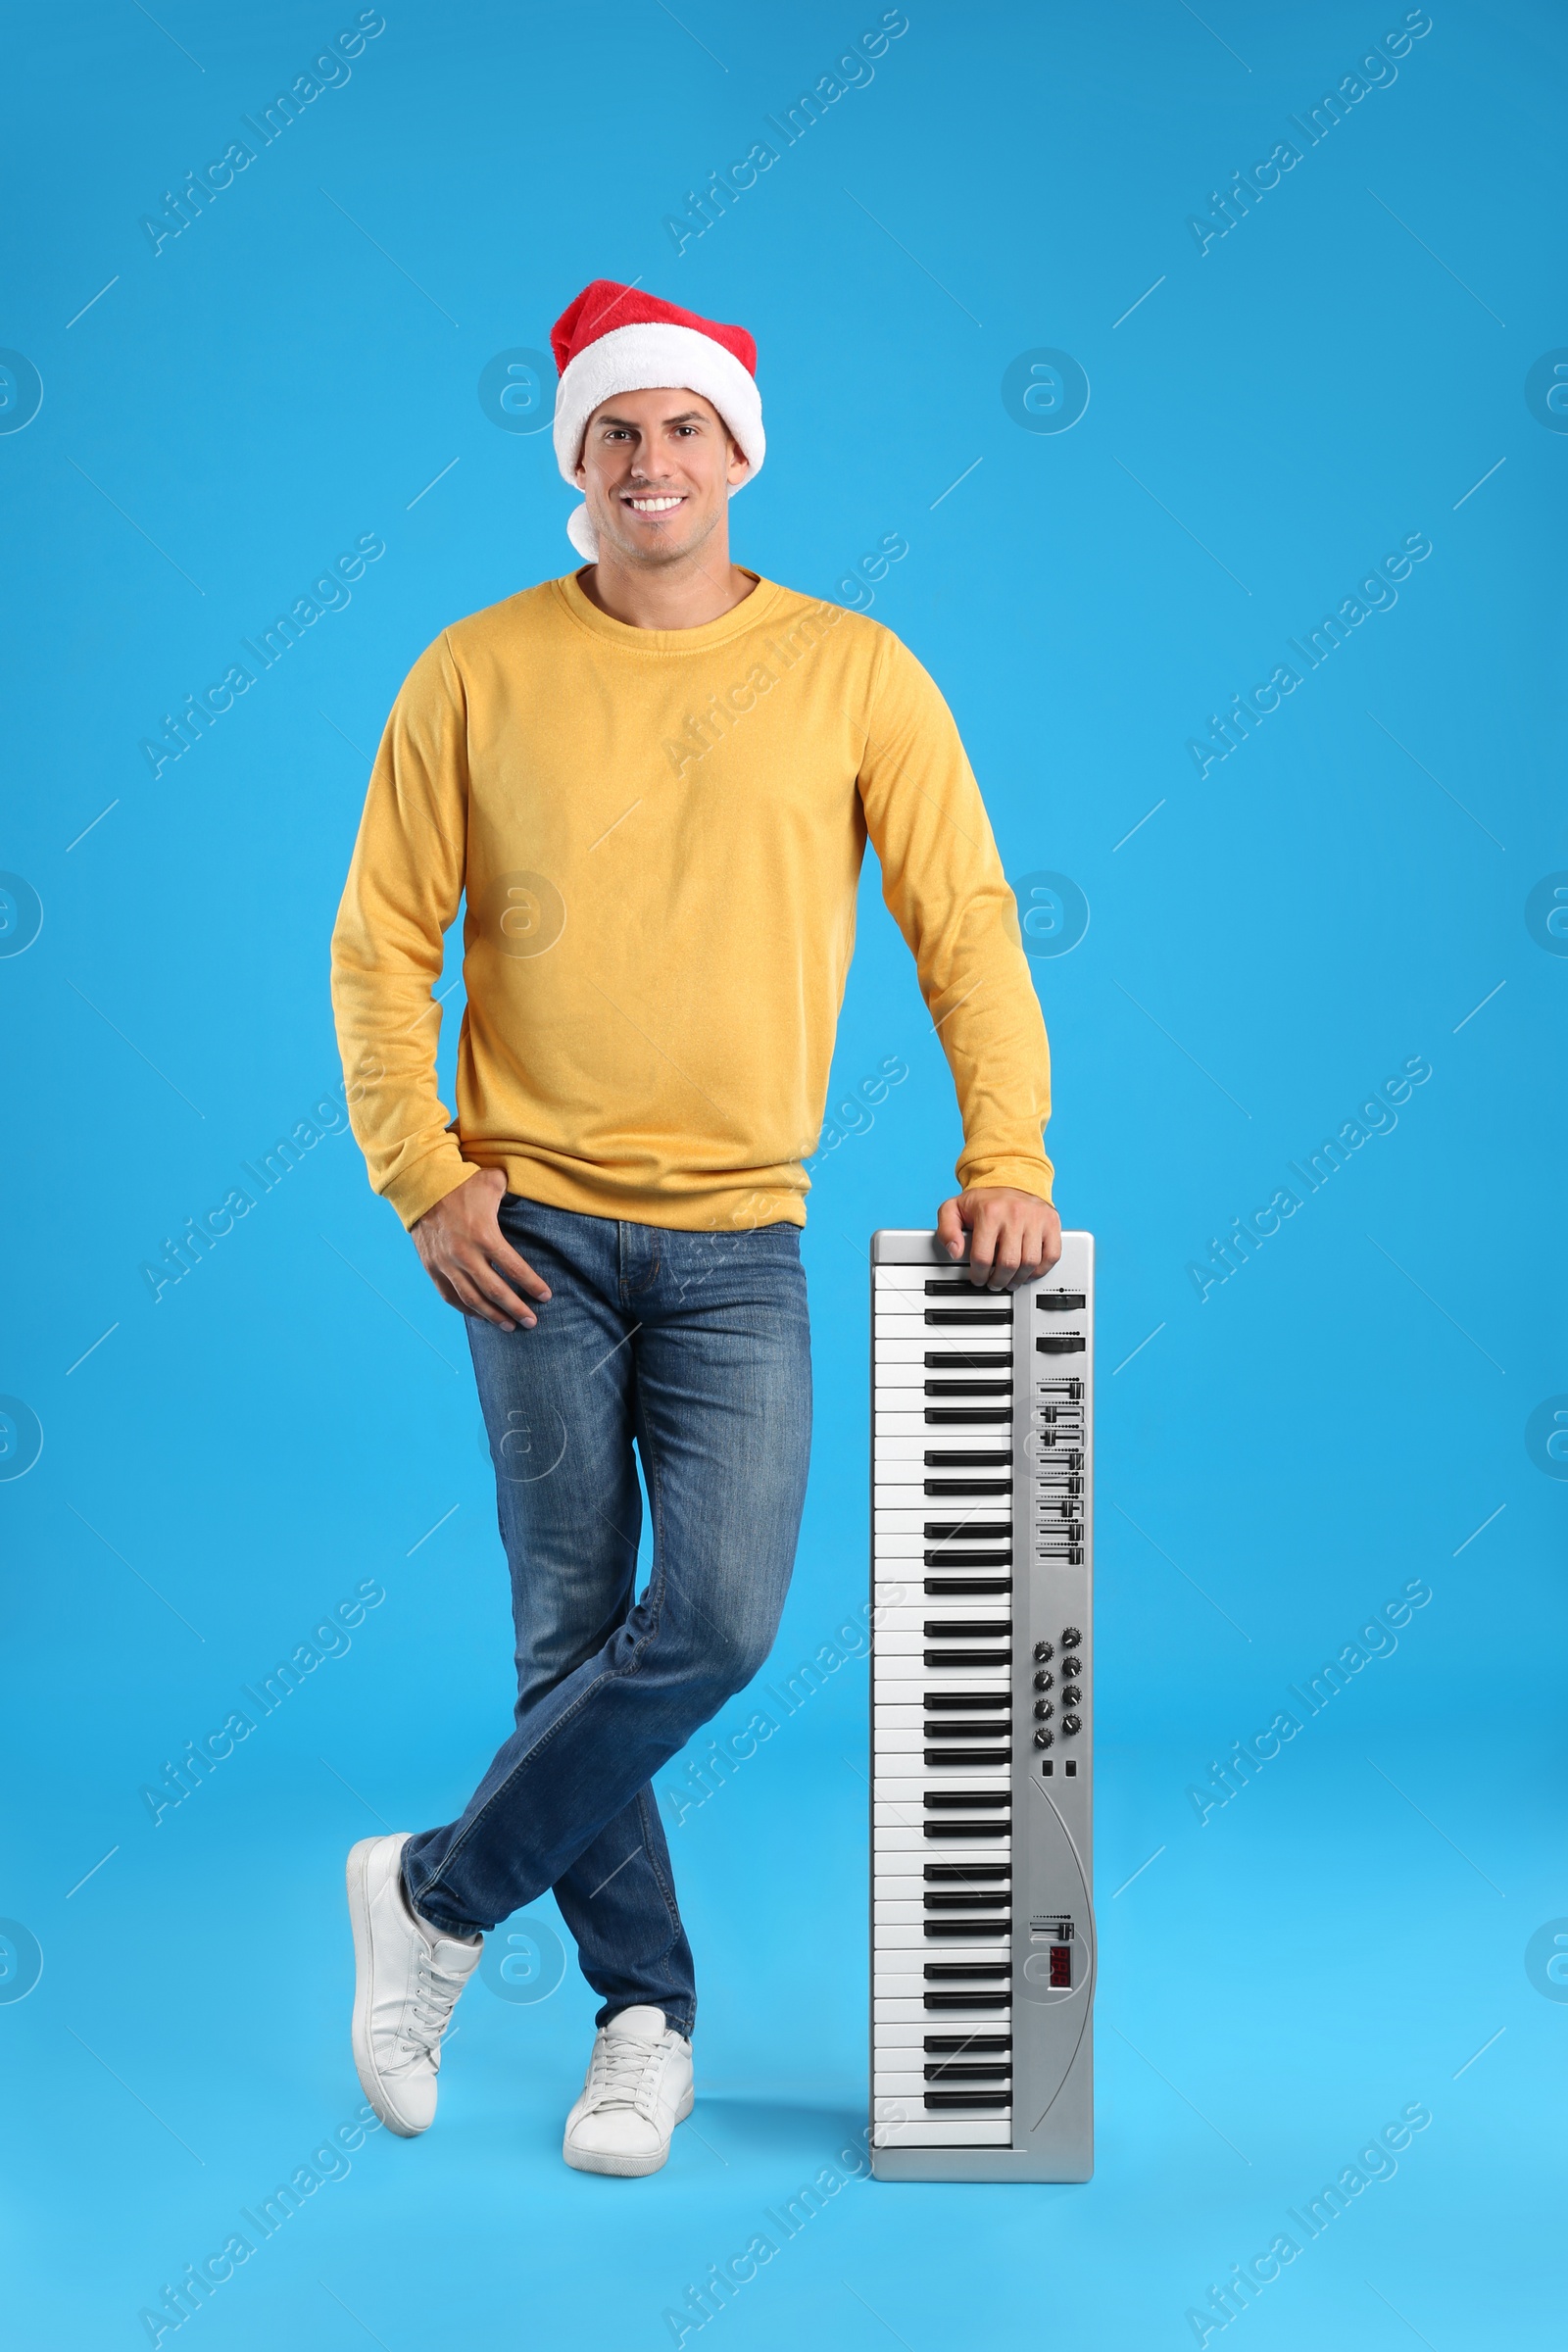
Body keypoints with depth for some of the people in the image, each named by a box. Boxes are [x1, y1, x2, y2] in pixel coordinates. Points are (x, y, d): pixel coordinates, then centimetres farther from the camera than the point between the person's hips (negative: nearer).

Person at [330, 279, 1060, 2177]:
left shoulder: (851, 671, 2)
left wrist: (1006, 1151, -8)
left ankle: (437, 1895, 12)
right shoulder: (480, 670, 2)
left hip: (738, 1238, 1)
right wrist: (422, 1174, -4)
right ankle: (644, 2007, 22)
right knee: (574, 1634, 4)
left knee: (717, 1624, -9)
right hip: (535, 1228, 0)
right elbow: (381, 939, 4)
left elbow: (964, 919, 2)